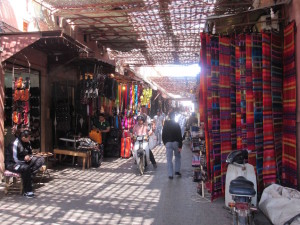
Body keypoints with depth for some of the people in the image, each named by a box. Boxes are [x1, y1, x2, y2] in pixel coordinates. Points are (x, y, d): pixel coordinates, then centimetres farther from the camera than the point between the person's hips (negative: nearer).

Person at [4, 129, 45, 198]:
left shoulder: (27, 142, 1)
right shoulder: (15, 144, -21)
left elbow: (30, 153, 13)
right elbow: (15, 160, -23)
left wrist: (29, 156, -10)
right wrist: (25, 158, -13)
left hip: (23, 161, 8)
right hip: (11, 164, -8)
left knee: (41, 160, -8)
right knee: (25, 168, -39)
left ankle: (29, 176, -23)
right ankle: (27, 192, -30)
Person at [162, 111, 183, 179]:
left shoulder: (165, 125, 3)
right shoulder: (176, 124, -5)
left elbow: (163, 135, 10)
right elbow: (180, 136, -9)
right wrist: (180, 146, -8)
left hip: (168, 143, 2)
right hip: (176, 143, -1)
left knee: (169, 159, 3)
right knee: (177, 157, 19)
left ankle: (170, 174, 1)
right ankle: (177, 171, 15)